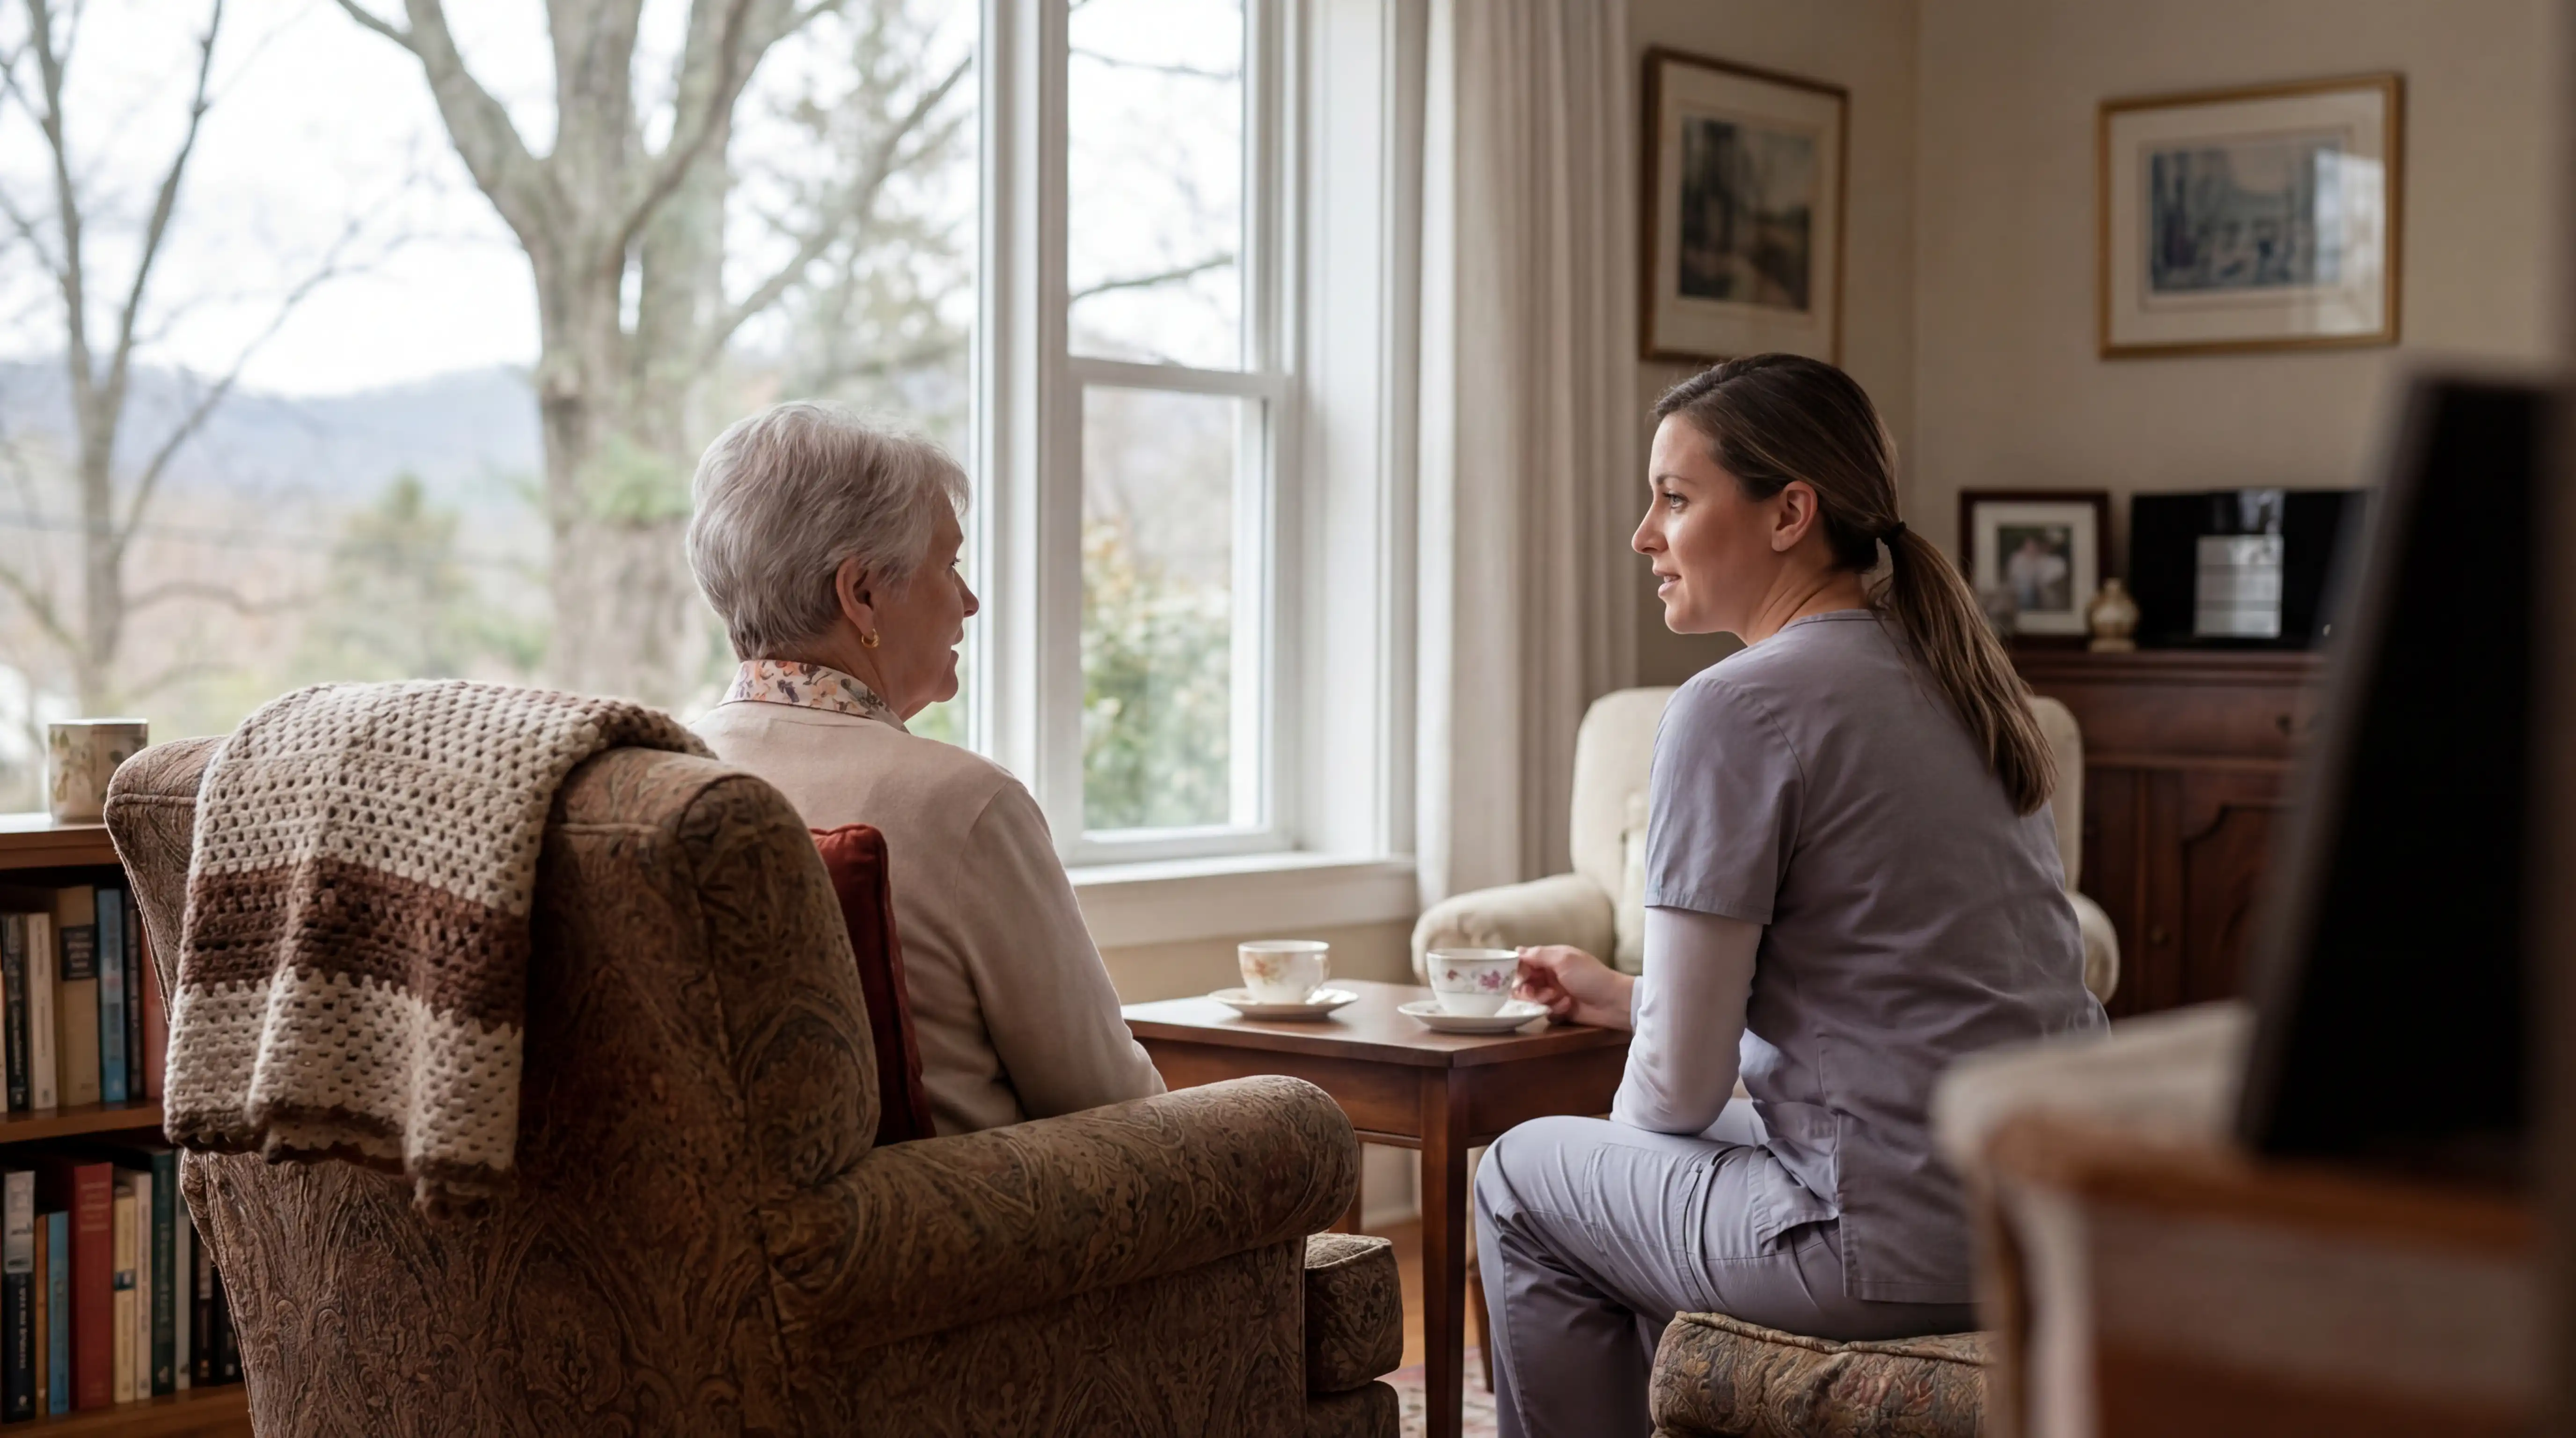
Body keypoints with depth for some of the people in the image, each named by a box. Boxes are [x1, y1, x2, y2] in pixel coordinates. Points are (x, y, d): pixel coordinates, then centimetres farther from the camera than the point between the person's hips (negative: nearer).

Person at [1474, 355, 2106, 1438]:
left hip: (1909, 1244, -8)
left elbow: (1681, 1086, -12)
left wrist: (1621, 1134, 10)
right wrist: (1630, 998, 26)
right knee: (1650, 1155, 30)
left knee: (1522, 1182, 13)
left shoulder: (1737, 708, -14)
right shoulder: (1944, 674, 13)